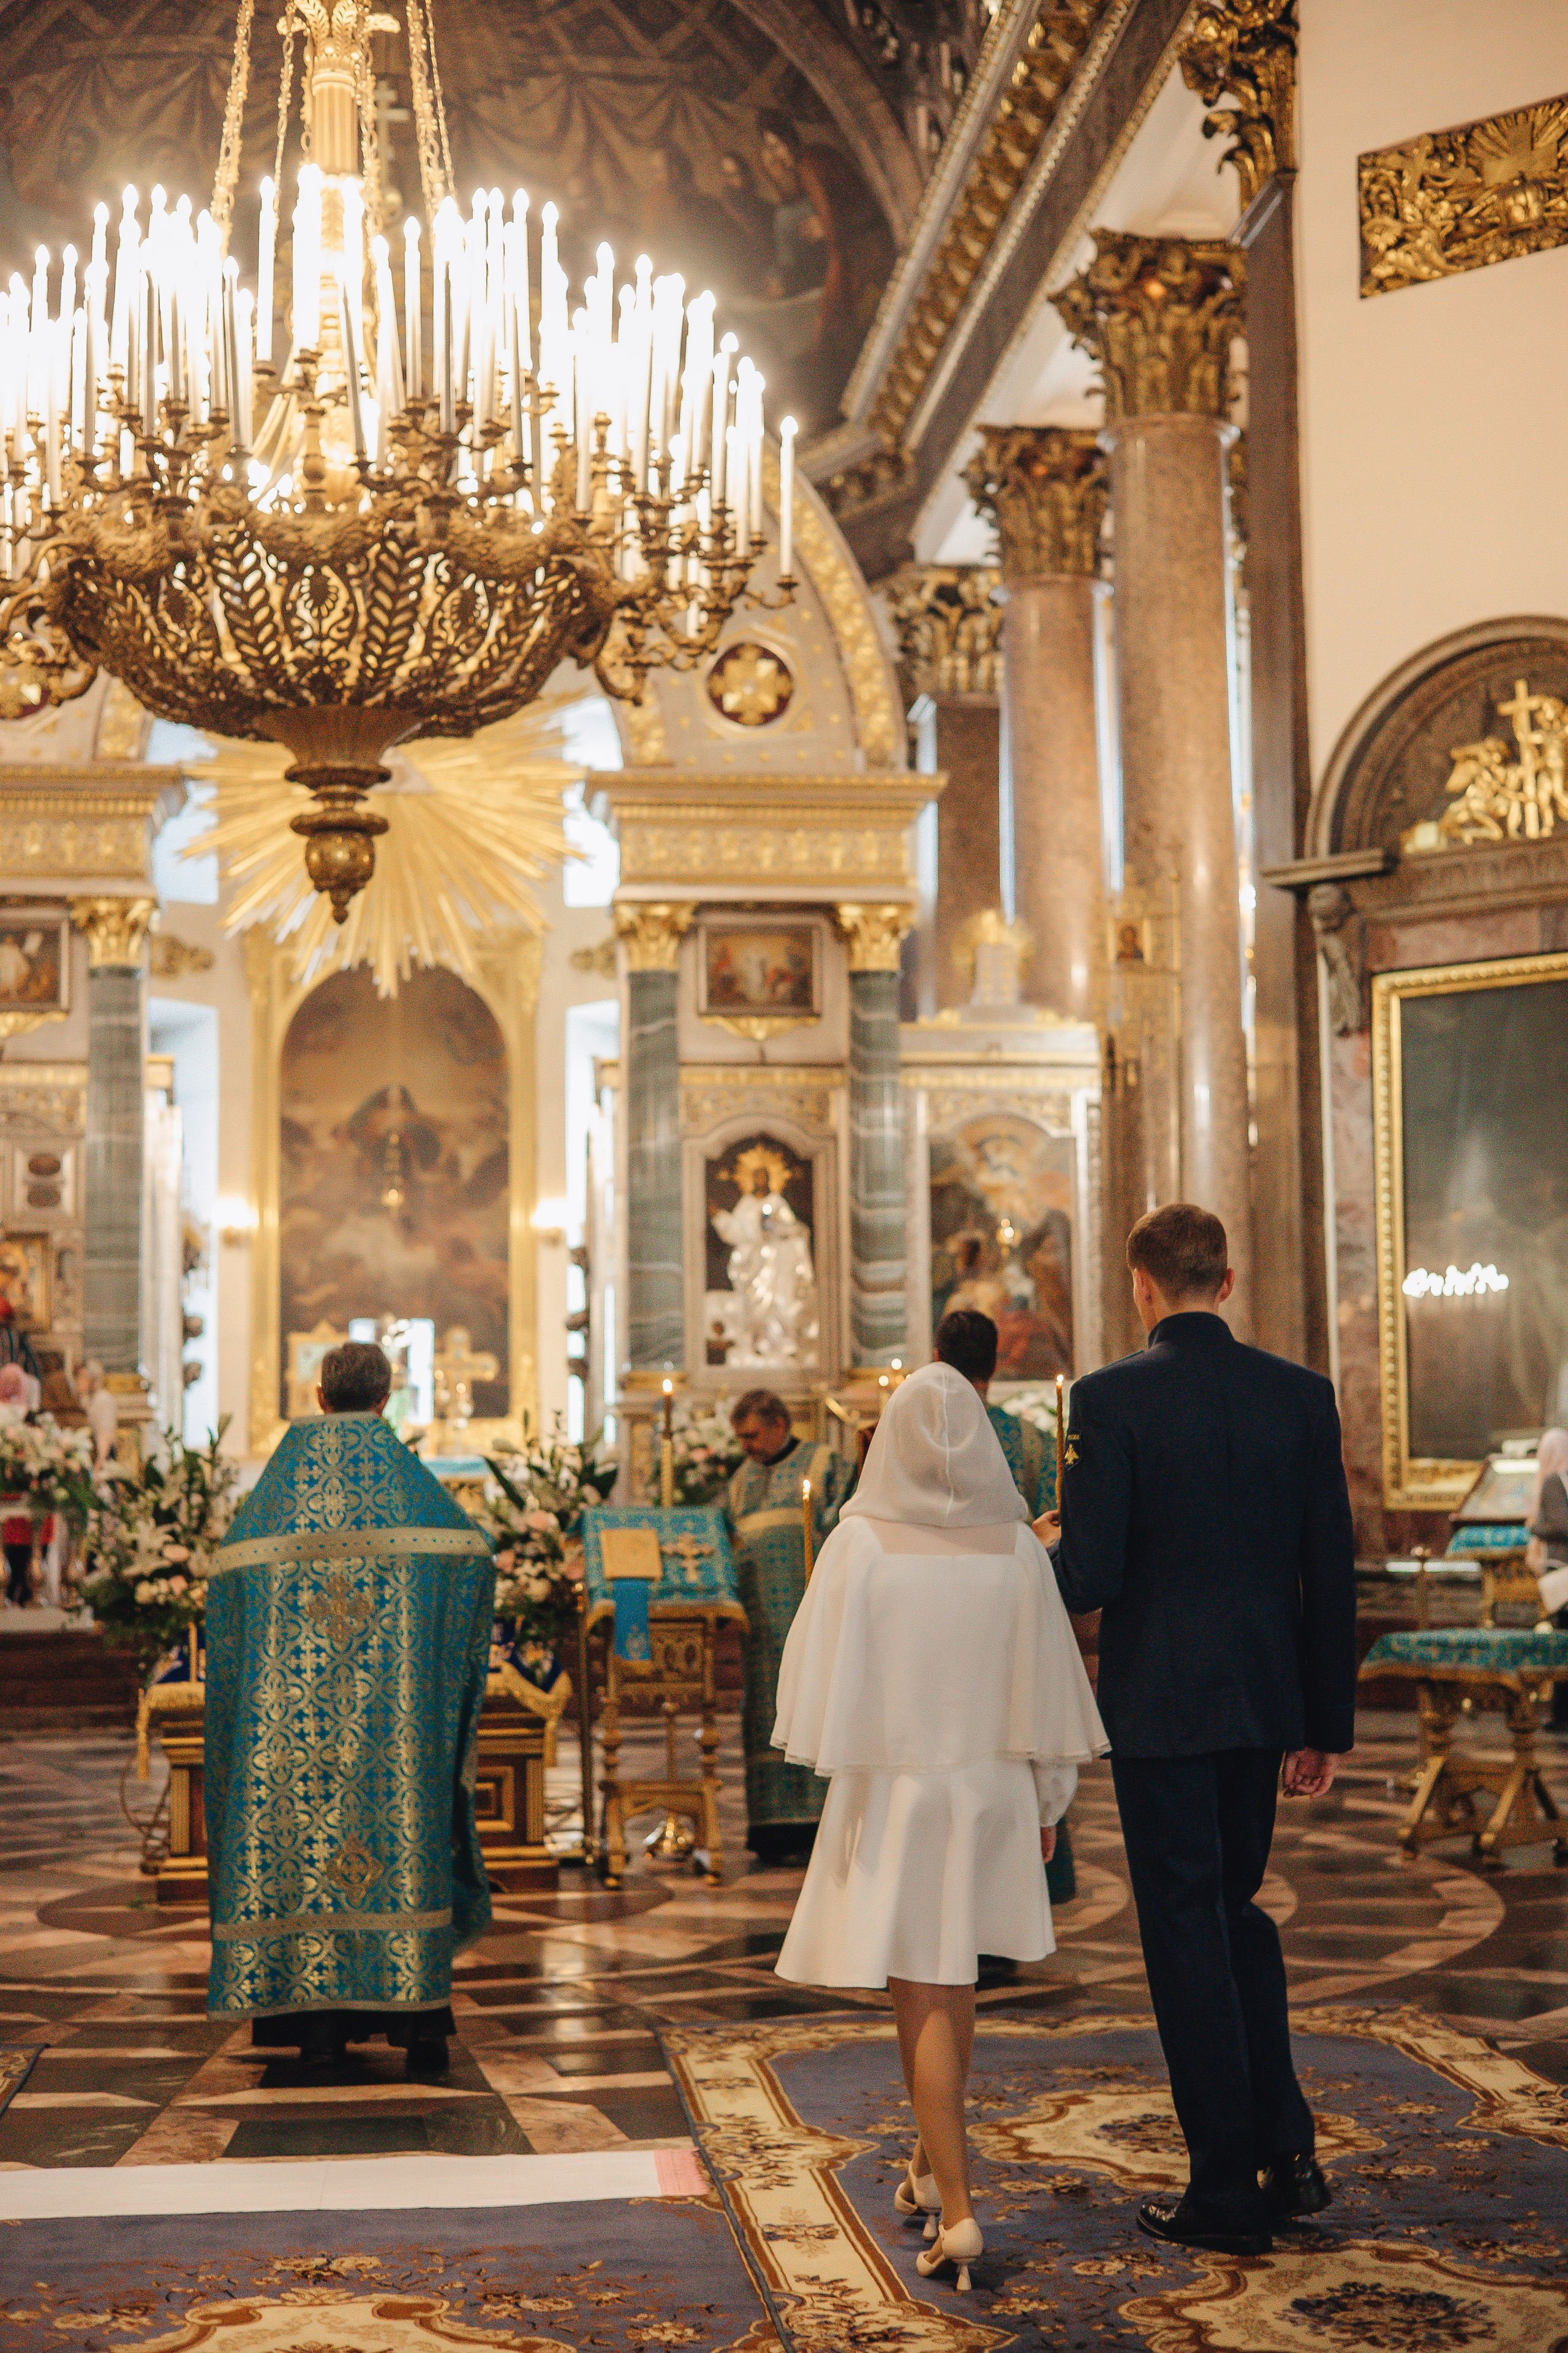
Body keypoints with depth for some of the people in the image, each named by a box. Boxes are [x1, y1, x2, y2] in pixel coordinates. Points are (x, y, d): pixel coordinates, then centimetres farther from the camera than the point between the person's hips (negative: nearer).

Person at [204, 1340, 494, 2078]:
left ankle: (318, 2020, 4)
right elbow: (471, 1553, -3)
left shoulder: (283, 1474, 8)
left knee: (307, 1814, 5)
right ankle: (420, 2016, -3)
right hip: (394, 1702, -1)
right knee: (403, 1827, 1)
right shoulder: (406, 1474, 4)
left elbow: (230, 1572, 3)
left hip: (294, 1692, 2)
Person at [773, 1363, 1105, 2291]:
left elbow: (821, 1682, -10)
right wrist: (1049, 1799, 9)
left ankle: (957, 2211, -5)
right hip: (990, 1789, 3)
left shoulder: (859, 1544, -13)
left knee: (923, 1999, 2)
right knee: (954, 1983, 21)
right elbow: (1048, 1682, -1)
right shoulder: (1016, 1548, -7)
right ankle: (933, 2164, 35)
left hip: (890, 1791, -3)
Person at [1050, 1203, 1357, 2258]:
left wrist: (1041, 1549, 8)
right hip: (1266, 1697, 5)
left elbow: (1088, 1575, -16)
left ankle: (1228, 2190, 12)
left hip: (1160, 1703, -5)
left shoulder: (1112, 1396, -12)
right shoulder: (1301, 1394, 1)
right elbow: (1332, 1571, 4)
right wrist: (1327, 1722, 11)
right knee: (1239, 1910, 22)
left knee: (1188, 1931, 5)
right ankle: (1287, 2148, 20)